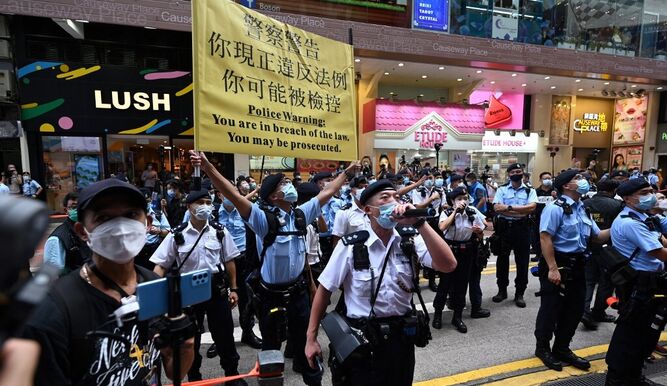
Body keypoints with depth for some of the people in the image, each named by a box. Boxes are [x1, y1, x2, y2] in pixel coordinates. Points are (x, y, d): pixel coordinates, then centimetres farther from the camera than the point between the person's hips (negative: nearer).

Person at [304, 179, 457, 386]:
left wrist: (419, 223, -28)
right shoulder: (351, 245, -14)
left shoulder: (410, 242, -6)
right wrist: (311, 338, -4)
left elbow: (448, 265, -21)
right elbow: (325, 290, -6)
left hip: (401, 337, 4)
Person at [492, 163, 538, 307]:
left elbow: (532, 207, -13)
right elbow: (497, 207, -10)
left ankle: (519, 293, 19)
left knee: (522, 261, 5)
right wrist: (522, 211, -13)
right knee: (502, 260, 9)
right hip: (504, 227, 1)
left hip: (522, 228, 0)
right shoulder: (502, 189, 4)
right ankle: (502, 290, 24)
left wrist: (509, 207, -17)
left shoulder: (530, 190, 4)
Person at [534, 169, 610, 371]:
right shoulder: (556, 208, -15)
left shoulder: (583, 209, 12)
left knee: (575, 309, 17)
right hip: (557, 265, -9)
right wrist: (553, 269, -25)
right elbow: (545, 238, -22)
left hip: (577, 266, 9)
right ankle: (542, 348, 25)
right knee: (551, 309, 5)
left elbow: (597, 237, 15)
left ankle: (562, 349, 35)